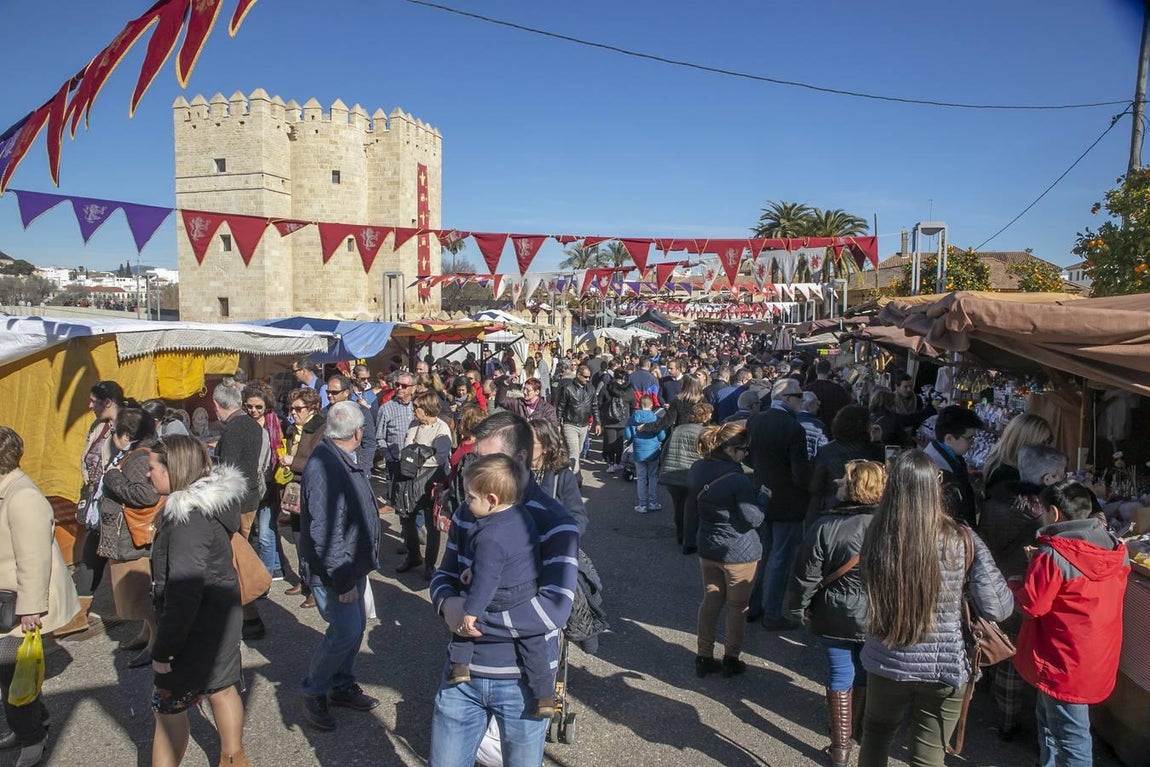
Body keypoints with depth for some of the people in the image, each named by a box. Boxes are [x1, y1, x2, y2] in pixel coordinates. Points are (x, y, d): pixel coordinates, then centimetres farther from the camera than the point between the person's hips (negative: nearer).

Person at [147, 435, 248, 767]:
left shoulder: (189, 519, -26)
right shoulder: (214, 501, 1)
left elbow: (183, 593, -28)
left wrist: (162, 650, -19)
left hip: (196, 628, -9)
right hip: (222, 616, 9)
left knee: (168, 708, 6)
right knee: (221, 687, 23)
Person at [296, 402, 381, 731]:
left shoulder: (346, 460, 4)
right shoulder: (323, 467, -27)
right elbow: (325, 533, -28)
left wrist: (359, 566, 16)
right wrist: (343, 579, -23)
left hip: (353, 564, 9)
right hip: (333, 570, -9)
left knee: (356, 626, 16)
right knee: (346, 631, -5)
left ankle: (342, 685, 34)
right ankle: (312, 692, 15)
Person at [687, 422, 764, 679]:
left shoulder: (698, 470, -1)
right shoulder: (737, 479, -24)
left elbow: (692, 509, 11)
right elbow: (754, 519, -20)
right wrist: (761, 496, -5)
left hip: (707, 547, 6)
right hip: (739, 552, -6)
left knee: (710, 601, 17)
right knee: (737, 606, 11)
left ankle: (704, 657, 24)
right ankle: (731, 660, 23)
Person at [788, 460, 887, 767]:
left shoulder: (824, 527, -17)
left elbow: (806, 575, -11)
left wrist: (798, 608, 4)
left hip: (835, 618, -1)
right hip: (878, 620, 2)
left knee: (841, 677, 11)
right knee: (866, 677, 21)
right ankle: (863, 733, 40)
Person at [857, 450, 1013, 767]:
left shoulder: (875, 536, -15)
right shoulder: (960, 542, -18)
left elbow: (871, 594, -1)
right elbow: (997, 608, -13)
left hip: (887, 664, 1)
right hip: (945, 668, -1)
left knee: (874, 739, 26)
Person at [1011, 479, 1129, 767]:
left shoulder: (1053, 555, -25)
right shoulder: (1116, 550, 0)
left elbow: (1032, 605, -20)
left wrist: (1015, 584, 0)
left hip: (1065, 661, -8)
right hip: (1100, 655, 8)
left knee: (1071, 735, 3)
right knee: (1049, 718, 24)